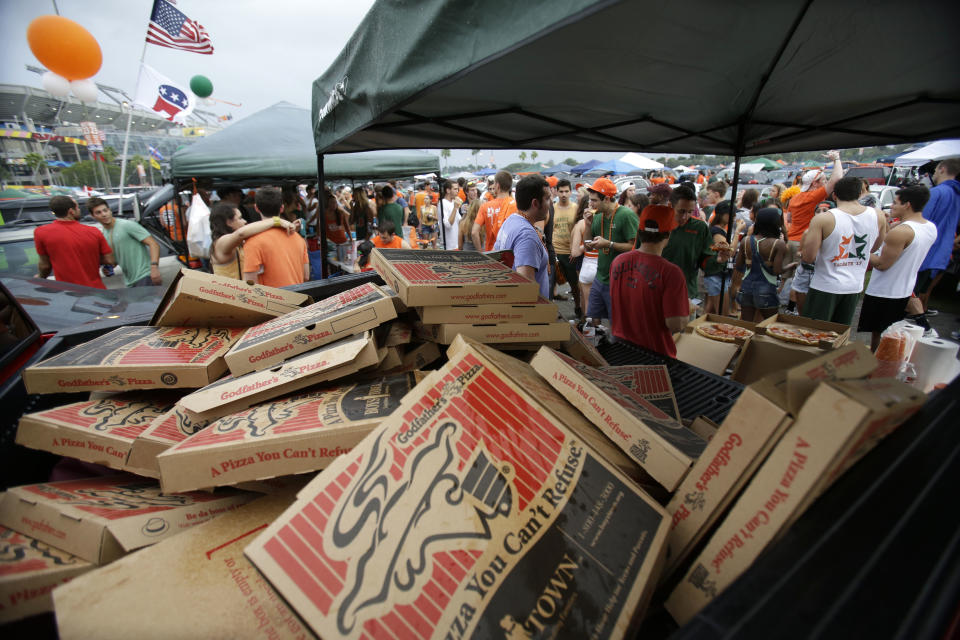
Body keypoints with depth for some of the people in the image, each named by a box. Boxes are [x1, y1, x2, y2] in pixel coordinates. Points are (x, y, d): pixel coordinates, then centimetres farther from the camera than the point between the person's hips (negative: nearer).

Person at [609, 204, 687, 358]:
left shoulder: (618, 261, -7)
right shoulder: (670, 272, -24)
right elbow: (676, 325, -22)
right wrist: (688, 308, -3)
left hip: (620, 345, 5)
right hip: (655, 352, -4)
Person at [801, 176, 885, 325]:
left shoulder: (822, 219, -18)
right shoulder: (878, 217, -1)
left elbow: (808, 258, -18)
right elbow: (873, 248, 16)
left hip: (825, 287, -5)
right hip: (855, 286, 5)